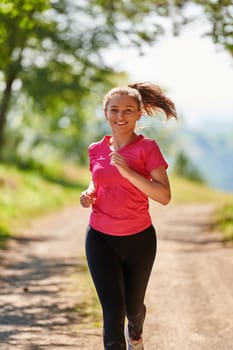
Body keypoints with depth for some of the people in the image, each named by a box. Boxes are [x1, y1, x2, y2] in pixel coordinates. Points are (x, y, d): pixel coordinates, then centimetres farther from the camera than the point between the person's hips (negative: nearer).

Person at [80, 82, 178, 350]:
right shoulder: (97, 150, 2)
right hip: (100, 239, 1)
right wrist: (89, 195, -2)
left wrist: (127, 171, -27)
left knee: (133, 306, 18)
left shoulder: (147, 148, -10)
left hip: (139, 239, -1)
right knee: (113, 310, -10)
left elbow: (164, 196, -18)